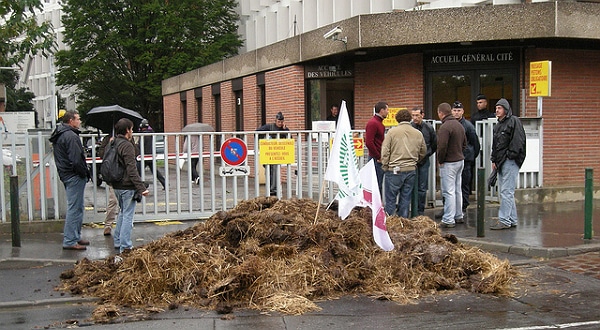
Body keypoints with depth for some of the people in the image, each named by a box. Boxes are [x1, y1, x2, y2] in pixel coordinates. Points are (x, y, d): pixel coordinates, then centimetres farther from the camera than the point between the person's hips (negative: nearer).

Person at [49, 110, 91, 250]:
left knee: (75, 207, 18)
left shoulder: (58, 136, 16)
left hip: (66, 175, 11)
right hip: (75, 177, -11)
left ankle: (75, 237, 26)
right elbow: (76, 160, -24)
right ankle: (70, 241, -5)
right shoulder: (71, 136, -17)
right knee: (74, 208, -7)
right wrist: (85, 174, -11)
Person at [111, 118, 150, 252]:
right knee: (128, 216, -3)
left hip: (117, 186, 9)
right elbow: (132, 170, -22)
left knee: (123, 213, 22)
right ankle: (125, 246, -1)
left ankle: (117, 241, 28)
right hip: (127, 187, -9)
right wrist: (141, 188, -22)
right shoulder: (127, 146, -17)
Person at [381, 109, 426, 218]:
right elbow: (423, 152, 16)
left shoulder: (392, 132, -6)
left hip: (394, 170, -4)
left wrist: (385, 166, 2)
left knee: (390, 199, 2)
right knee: (406, 199, 11)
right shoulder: (418, 134, 7)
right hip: (411, 170, 4)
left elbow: (385, 151, -7)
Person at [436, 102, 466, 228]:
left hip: (449, 163, -9)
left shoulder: (445, 127, -19)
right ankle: (458, 216, 26)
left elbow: (442, 147, -22)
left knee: (449, 192, -6)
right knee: (457, 190, 17)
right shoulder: (459, 125, 11)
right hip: (460, 160, 9)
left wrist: (440, 160, -9)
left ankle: (448, 220, -5)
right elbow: (464, 144, 18)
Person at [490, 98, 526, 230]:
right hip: (501, 162, 10)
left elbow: (518, 141, -15)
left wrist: (510, 155, -17)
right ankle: (512, 219, 19)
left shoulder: (514, 121, -8)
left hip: (510, 161, -10)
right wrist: (494, 160, 17)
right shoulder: (498, 125, 20)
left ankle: (504, 220, -10)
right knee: (505, 192, 12)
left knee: (506, 192, -10)